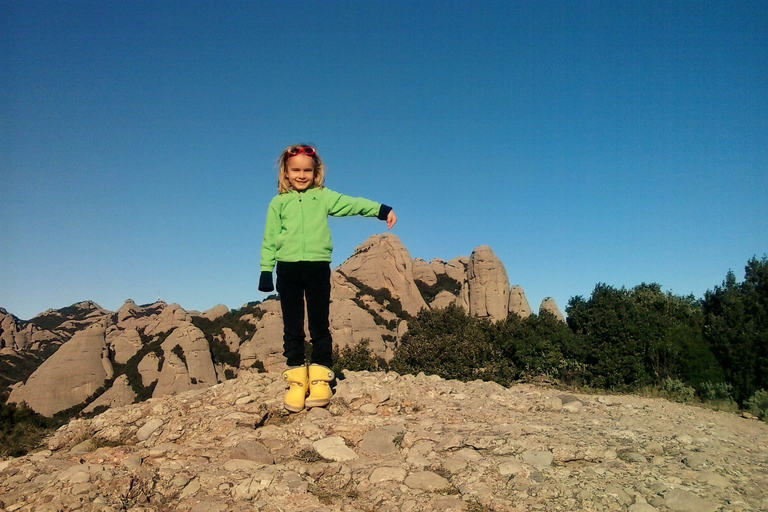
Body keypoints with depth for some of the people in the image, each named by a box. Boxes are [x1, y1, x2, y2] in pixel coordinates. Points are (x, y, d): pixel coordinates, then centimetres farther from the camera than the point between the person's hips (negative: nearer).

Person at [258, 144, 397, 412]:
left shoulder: (324, 197, 9)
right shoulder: (278, 203, 11)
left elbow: (353, 204, -1)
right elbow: (269, 240, 10)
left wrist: (381, 209, -13)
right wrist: (265, 271, 5)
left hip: (318, 267, -1)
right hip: (288, 269, 1)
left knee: (320, 325, 2)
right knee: (292, 327, 4)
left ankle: (320, 379, 9)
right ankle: (296, 380, 11)